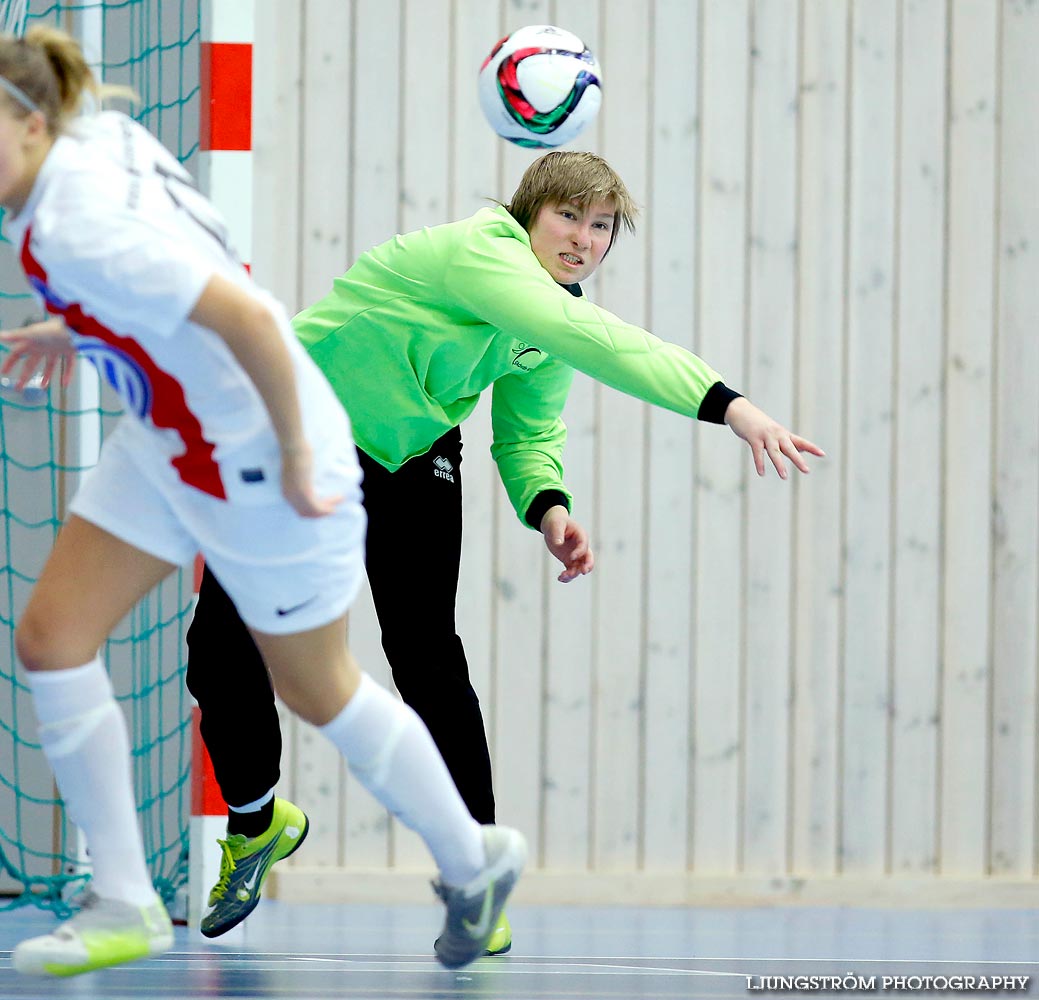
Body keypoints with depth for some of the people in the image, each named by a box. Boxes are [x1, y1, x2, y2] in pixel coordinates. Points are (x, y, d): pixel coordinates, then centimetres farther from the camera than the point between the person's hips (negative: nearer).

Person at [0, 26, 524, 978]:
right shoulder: (95, 134, -7)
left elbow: (252, 320, -38)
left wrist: (294, 454, -25)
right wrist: (78, 330, 12)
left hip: (256, 463, -9)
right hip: (163, 443, 9)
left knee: (319, 692, 12)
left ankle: (472, 859, 36)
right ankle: (125, 907, 10)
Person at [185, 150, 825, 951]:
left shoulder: (556, 314, -5)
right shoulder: (482, 254, -32)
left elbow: (528, 433, 3)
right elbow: (595, 341, -45)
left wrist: (547, 507, -21)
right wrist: (727, 404, -54)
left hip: (413, 464, 5)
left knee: (428, 660, -10)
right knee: (222, 646, -5)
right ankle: (256, 819, 22)